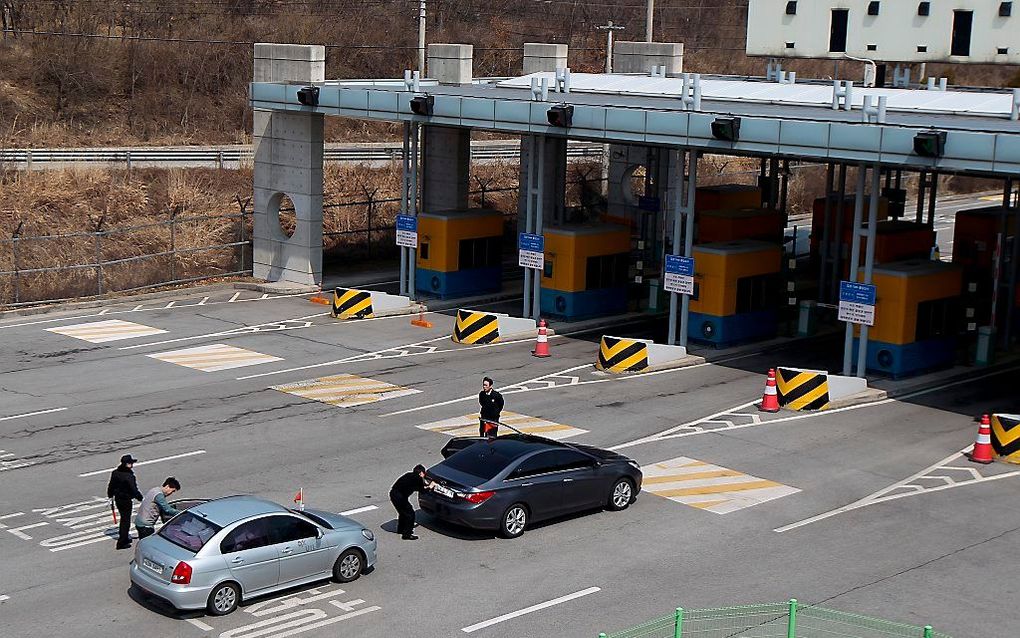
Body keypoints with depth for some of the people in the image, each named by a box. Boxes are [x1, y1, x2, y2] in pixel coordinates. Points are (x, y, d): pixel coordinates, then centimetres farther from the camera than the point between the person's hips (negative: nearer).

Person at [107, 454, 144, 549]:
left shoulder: (115, 473, 0)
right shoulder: (129, 476, -24)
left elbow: (111, 486, 10)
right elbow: (134, 490, -21)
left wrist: (111, 495, 24)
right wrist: (141, 498, -10)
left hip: (117, 498, 8)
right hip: (126, 500, -8)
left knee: (124, 518, 24)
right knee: (126, 520, 2)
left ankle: (124, 537, 38)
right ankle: (122, 543, 3)